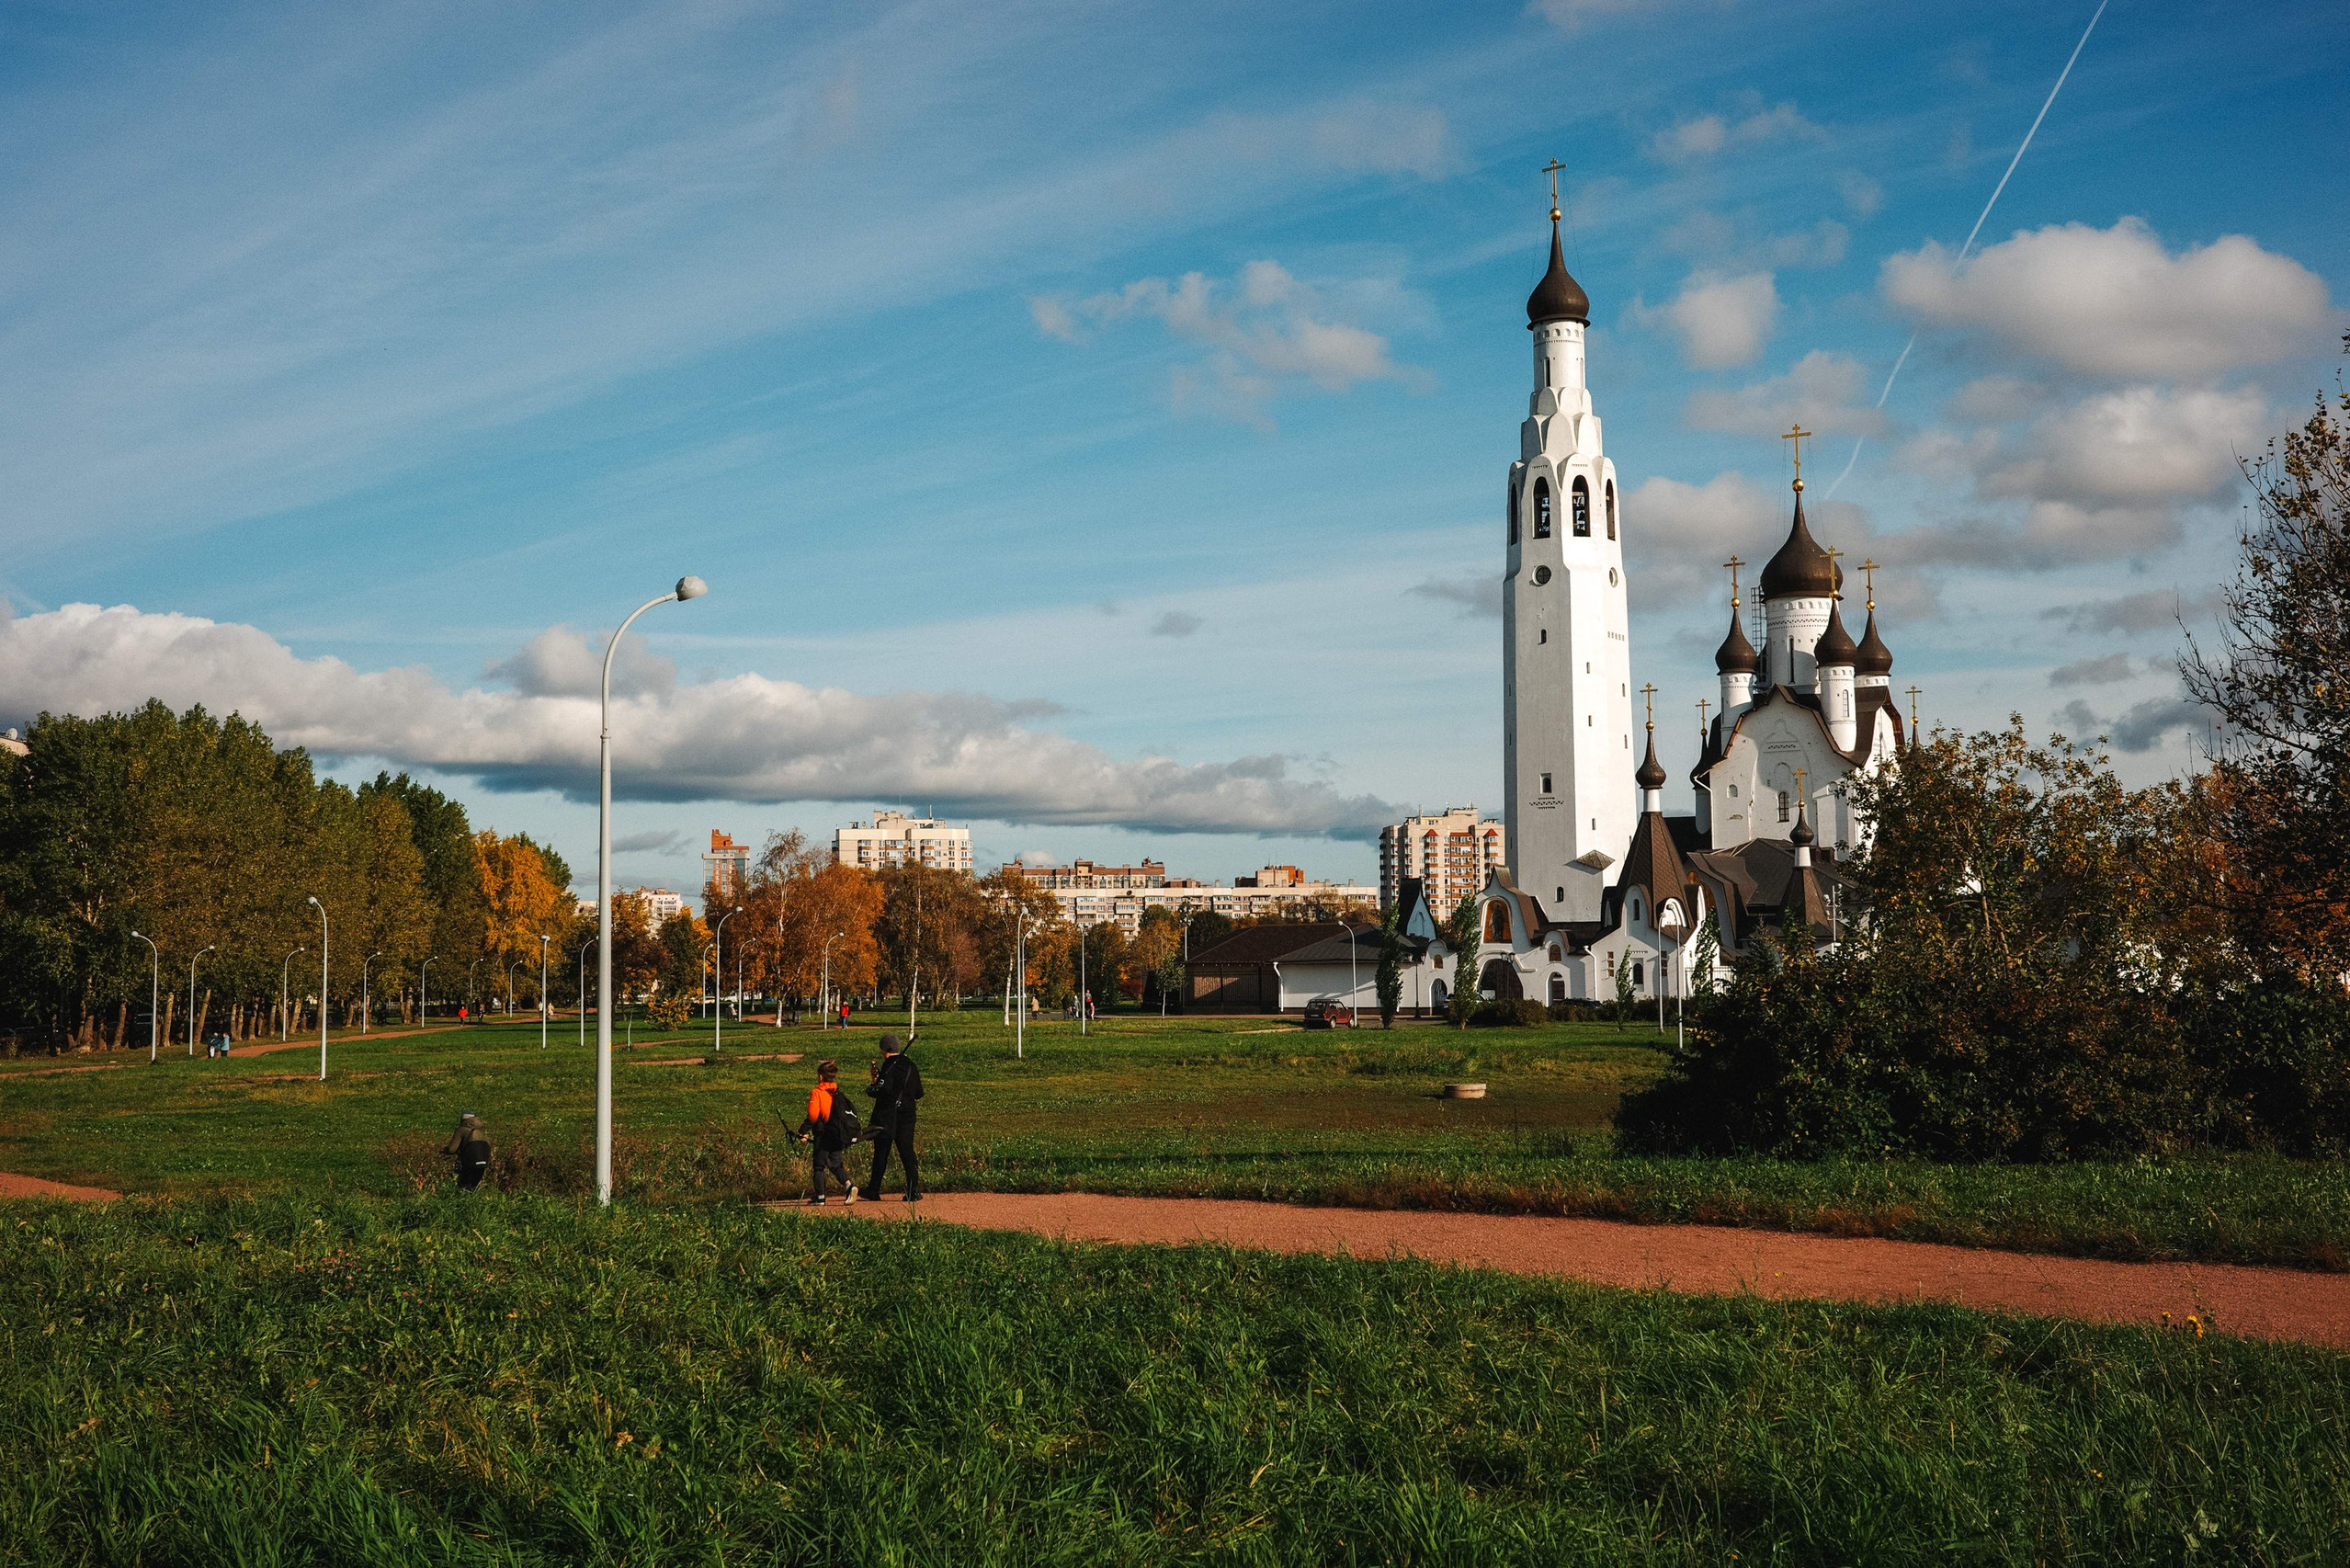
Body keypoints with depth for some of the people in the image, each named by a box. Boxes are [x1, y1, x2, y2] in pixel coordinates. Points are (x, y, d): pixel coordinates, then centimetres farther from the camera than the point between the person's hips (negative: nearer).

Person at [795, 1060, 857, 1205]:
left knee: (818, 1165, 6)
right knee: (835, 1164, 14)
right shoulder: (838, 1092, 7)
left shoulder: (816, 1092, -11)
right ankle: (849, 1185, -8)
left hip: (823, 1134, -6)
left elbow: (812, 1115, -17)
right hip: (837, 1136, 6)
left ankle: (820, 1196, 7)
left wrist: (803, 1132, -4)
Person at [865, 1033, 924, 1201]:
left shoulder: (890, 1065, -11)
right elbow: (919, 1093, 14)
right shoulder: (911, 1065, 10)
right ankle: (914, 1190, -7)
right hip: (907, 1115, 5)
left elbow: (883, 1090, -23)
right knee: (907, 1151, 3)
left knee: (881, 1151, 5)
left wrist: (870, 1089, -4)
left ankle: (874, 1189, 14)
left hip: (887, 1115, -5)